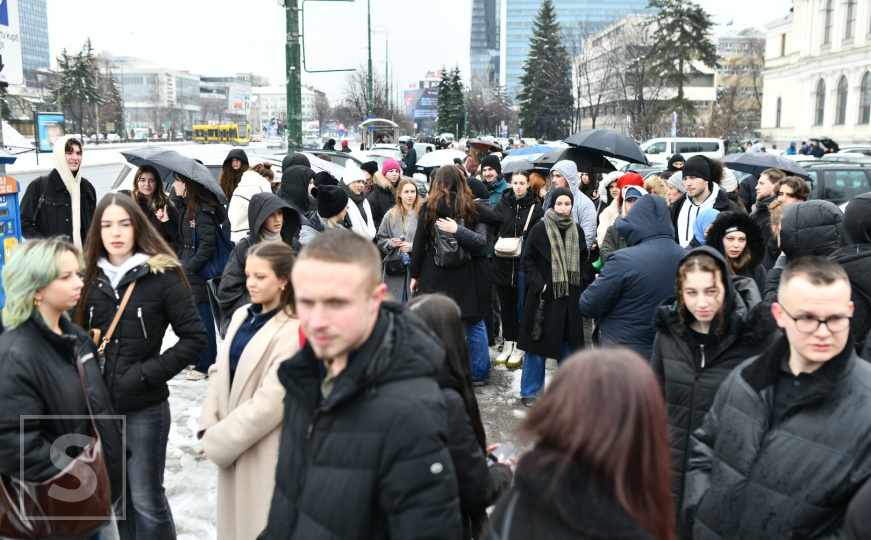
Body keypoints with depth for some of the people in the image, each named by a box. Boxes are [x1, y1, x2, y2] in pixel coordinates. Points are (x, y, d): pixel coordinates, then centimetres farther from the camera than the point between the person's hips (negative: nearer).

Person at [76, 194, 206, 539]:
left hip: (144, 407, -4)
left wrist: (148, 373, -14)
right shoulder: (90, 277, 4)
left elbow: (195, 337, -10)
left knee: (146, 499, 4)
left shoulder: (162, 275, -9)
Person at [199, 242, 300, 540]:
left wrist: (216, 441, -14)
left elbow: (269, 405, -22)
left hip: (265, 454, -7)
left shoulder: (293, 332, -19)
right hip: (233, 446, 7)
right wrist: (209, 426, -5)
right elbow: (220, 370, 8)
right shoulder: (241, 316, 5)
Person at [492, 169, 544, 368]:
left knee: (521, 305, 5)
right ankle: (508, 344, 22)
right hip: (502, 264, 3)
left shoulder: (535, 208, 0)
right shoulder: (501, 205, 7)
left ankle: (519, 347, 15)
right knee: (506, 305, 11)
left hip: (524, 265, -2)